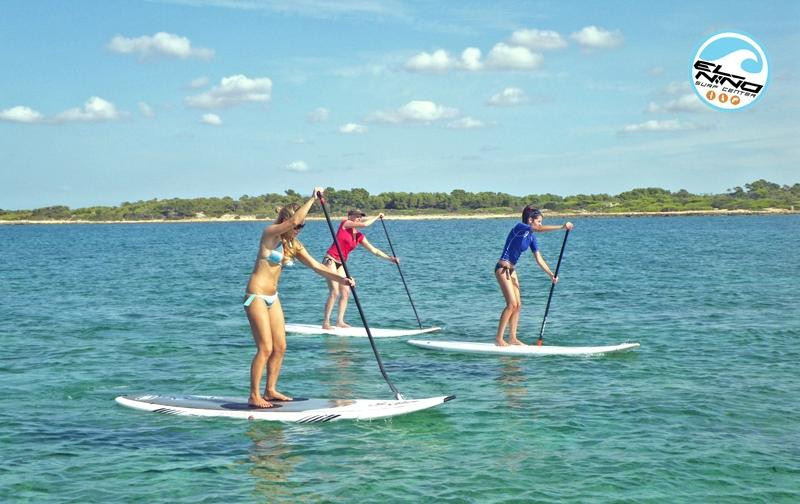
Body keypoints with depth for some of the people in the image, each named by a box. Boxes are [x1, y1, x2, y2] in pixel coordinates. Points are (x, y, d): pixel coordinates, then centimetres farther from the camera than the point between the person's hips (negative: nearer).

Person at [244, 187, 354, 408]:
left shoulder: (293, 245, 10)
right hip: (256, 296, -8)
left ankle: (270, 390, 20)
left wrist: (339, 279, -7)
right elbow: (293, 220, -30)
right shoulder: (270, 233, -12)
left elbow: (316, 266, 6)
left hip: (272, 297, 8)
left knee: (280, 347, 8)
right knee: (265, 348, -9)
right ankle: (254, 396, -1)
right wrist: (313, 198, -24)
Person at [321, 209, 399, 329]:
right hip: (330, 260, -8)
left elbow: (373, 250, 14)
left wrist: (389, 258, 8)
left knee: (346, 292, 3)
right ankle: (326, 323, -12)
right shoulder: (344, 224, -7)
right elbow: (365, 224, -17)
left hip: (340, 264, 8)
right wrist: (377, 217, -2)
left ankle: (340, 321, 10)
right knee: (334, 292, -14)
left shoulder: (359, 236, 11)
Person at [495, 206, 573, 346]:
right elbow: (540, 229, -29)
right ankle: (499, 338, -10)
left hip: (511, 270, 9)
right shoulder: (520, 227, -13)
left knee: (518, 304, 5)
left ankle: (512, 338, 11)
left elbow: (539, 259, 9)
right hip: (502, 268, -9)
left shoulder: (531, 237, 11)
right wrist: (562, 227, -32)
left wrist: (551, 274, -1)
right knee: (512, 304, -14)